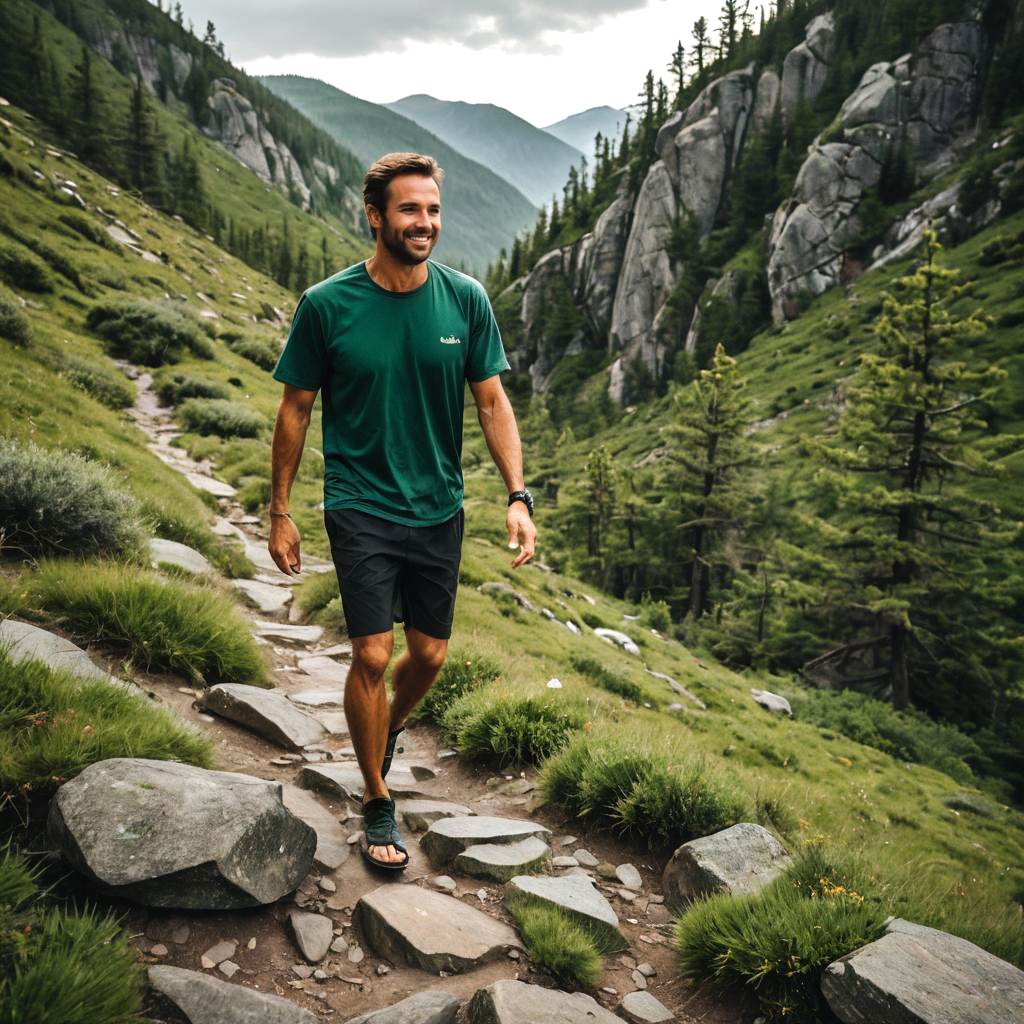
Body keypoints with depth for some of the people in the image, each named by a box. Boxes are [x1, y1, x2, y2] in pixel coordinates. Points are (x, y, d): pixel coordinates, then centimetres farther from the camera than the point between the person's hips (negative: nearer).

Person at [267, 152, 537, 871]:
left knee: (431, 654, 12)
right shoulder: (326, 306, -9)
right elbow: (296, 410, 0)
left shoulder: (465, 299, -3)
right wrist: (280, 512, 2)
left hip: (438, 507, 3)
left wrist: (518, 496, -10)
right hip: (361, 507, -3)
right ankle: (378, 802, 17)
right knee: (372, 656, -6)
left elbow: (493, 404, 0)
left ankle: (391, 730, 46)